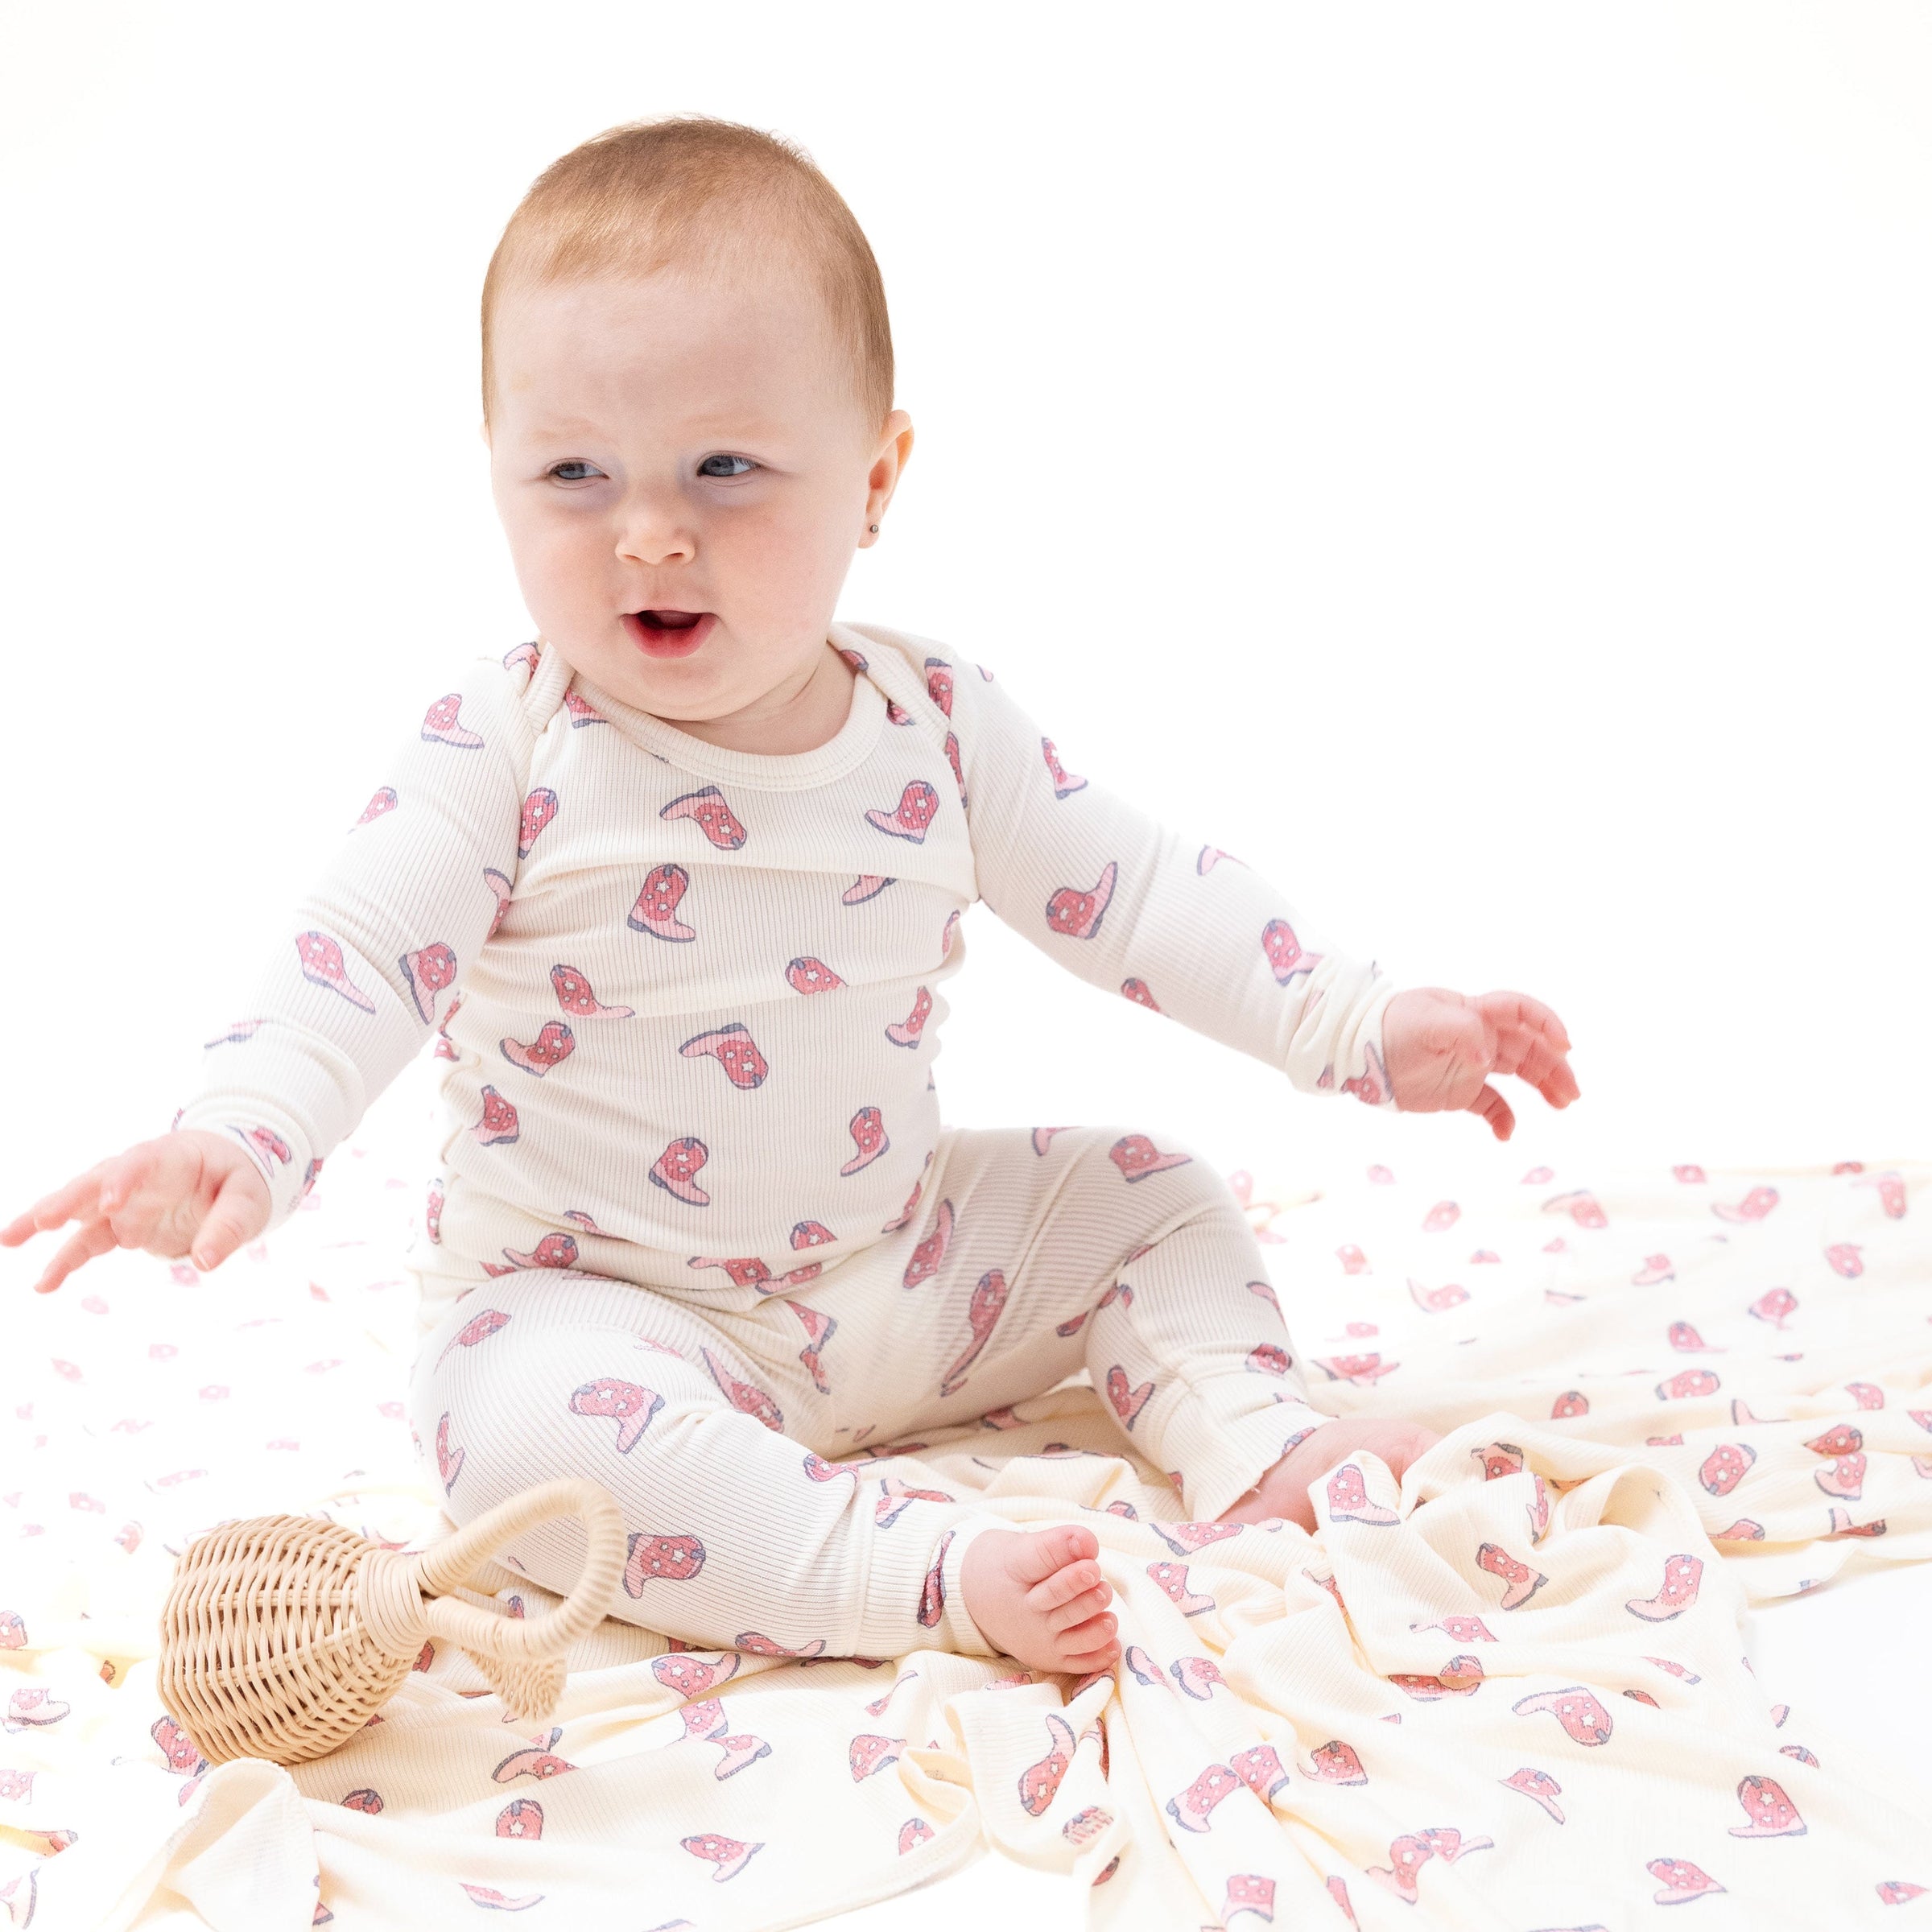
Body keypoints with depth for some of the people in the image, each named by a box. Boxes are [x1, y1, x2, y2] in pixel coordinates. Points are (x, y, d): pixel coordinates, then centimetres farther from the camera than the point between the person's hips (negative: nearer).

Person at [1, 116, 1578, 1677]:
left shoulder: (941, 725, -5)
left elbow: (1141, 892, 0)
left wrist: (1371, 1028, -7)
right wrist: (241, 1140, -42)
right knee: (529, 1427, -35)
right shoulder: (509, 749, -16)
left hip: (899, 1266, 5)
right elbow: (357, 961, -21)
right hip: (606, 1299, -4)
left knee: (1150, 1194, 3)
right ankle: (931, 1567, -37)